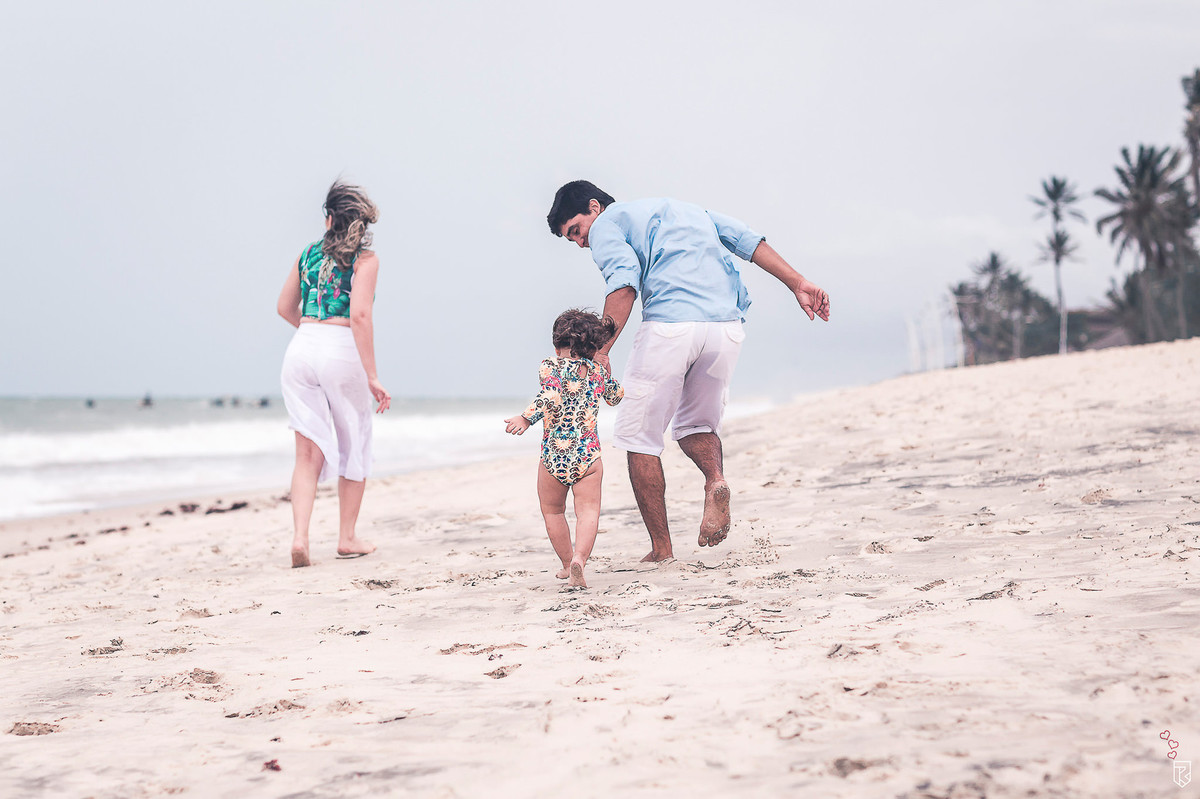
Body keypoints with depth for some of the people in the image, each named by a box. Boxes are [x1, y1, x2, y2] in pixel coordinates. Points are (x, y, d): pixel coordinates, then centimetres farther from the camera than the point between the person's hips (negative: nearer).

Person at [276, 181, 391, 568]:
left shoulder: (308, 253, 13)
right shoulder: (365, 259, -2)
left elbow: (285, 308, 22)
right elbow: (359, 316, -14)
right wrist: (372, 377, -13)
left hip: (302, 348, 4)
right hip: (343, 352, -4)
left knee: (309, 454, 5)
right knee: (354, 445, 15)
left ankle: (300, 537, -12)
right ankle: (347, 538, 21)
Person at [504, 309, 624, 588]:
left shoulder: (550, 367, -4)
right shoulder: (598, 371, 8)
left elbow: (552, 394, -25)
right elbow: (617, 396, 28)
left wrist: (526, 418, -27)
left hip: (553, 457, -1)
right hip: (588, 455, 1)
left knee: (553, 511, 19)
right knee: (588, 510, -5)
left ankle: (567, 563, 27)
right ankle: (579, 558, -30)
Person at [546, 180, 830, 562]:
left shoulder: (606, 225, 11)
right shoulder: (681, 209, 32)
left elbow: (624, 283, -9)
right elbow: (745, 238, 20)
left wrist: (600, 351, -14)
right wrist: (798, 283, 13)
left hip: (670, 325, -6)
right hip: (727, 325, 6)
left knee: (639, 434, 10)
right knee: (696, 424, 24)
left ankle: (661, 549, 8)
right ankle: (716, 478, -8)